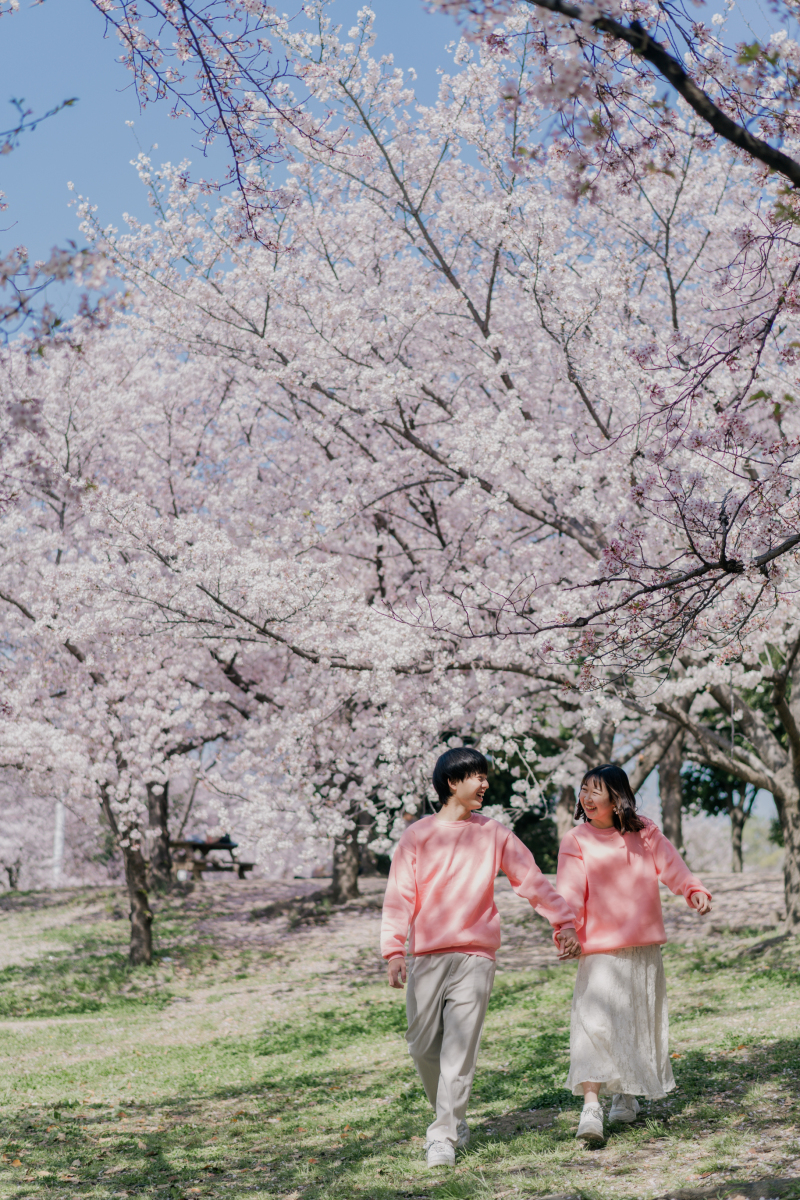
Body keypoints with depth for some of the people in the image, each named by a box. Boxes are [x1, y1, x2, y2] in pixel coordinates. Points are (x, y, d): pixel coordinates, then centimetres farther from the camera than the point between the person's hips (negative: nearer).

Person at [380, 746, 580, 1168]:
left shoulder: (493, 833, 9)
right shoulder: (417, 836, 4)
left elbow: (532, 879, 11)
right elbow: (399, 896, -1)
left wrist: (563, 921, 2)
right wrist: (393, 950, -11)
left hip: (475, 956, 0)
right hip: (427, 956, 0)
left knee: (459, 1051, -6)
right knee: (423, 1046, 5)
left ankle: (443, 1138, -2)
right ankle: (453, 1119, 26)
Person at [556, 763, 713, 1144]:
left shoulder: (644, 832, 4)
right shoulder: (576, 842, -4)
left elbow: (670, 865, -9)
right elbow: (570, 892, -13)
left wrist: (694, 891, -27)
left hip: (644, 948, 3)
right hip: (599, 949, -3)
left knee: (640, 1022, 13)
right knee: (593, 1022, -17)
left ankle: (625, 1095, 32)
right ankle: (591, 1106, -22)